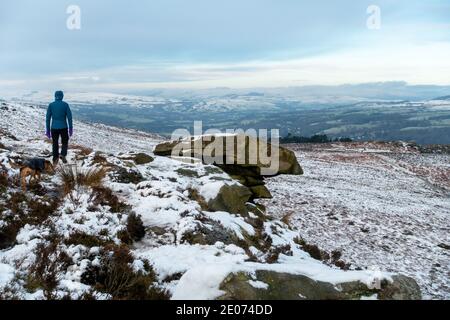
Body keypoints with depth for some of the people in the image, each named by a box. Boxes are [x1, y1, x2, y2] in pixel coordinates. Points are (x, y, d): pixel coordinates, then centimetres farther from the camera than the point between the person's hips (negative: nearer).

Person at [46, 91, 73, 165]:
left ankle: (55, 161, 15)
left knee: (55, 144, 16)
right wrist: (71, 129, 3)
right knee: (65, 143, 17)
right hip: (63, 128, -1)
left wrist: (48, 130, 6)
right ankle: (63, 155, -7)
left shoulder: (51, 105, 0)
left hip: (54, 128, 1)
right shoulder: (65, 104, -3)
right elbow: (69, 117, -5)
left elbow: (48, 118, 0)